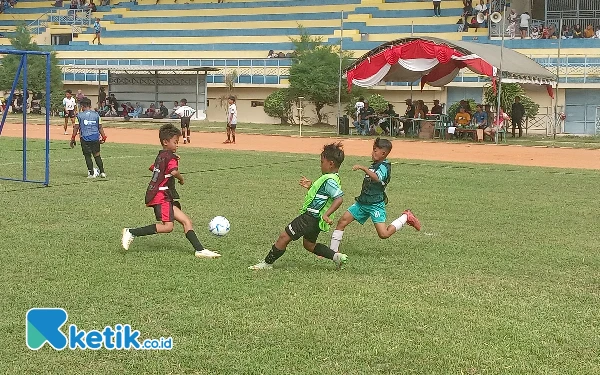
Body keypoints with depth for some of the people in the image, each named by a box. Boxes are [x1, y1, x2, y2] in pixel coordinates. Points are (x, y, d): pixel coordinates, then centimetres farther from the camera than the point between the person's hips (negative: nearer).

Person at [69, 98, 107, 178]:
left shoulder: (79, 115, -1)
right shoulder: (96, 114, 6)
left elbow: (76, 128, -1)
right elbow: (100, 127, 8)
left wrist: (73, 139, 5)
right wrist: (103, 137, 17)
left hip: (85, 139, -2)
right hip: (95, 138, 3)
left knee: (87, 156, 6)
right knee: (97, 155, 12)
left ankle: (91, 174, 4)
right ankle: (102, 172, 9)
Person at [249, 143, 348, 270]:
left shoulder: (329, 180, -21)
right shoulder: (332, 178, 11)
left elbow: (339, 198, -32)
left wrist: (326, 214, -36)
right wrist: (311, 186, 15)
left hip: (310, 217, -11)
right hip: (315, 219, 11)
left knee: (284, 237, -3)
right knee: (309, 244, 25)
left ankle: (267, 263, 6)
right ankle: (336, 256, 16)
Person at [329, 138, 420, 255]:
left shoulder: (384, 167, -15)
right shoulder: (375, 164, 14)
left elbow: (377, 178, -38)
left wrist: (363, 168, -46)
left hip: (375, 204, -9)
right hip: (362, 201, 9)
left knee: (384, 234, -14)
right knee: (342, 221, -1)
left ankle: (405, 217, 8)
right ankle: (333, 250, 6)